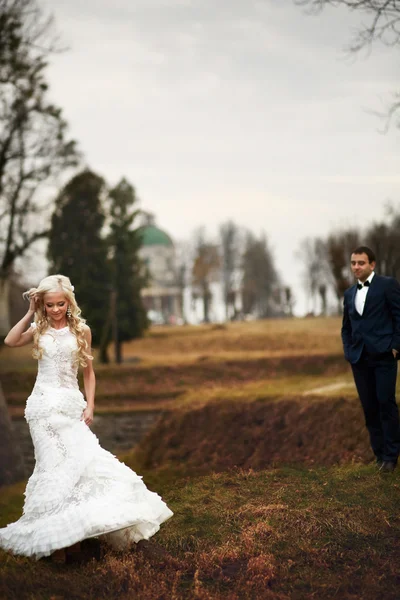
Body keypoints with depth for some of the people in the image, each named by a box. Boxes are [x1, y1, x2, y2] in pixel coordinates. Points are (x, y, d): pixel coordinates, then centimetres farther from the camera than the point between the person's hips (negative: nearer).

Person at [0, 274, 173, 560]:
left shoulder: (81, 330, 6)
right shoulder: (39, 330, 4)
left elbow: (88, 372, 10)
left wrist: (89, 406, 1)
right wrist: (31, 312, -10)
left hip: (72, 404, 2)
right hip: (45, 403, -2)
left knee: (83, 457, -7)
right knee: (56, 462, -7)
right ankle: (52, 528, 0)